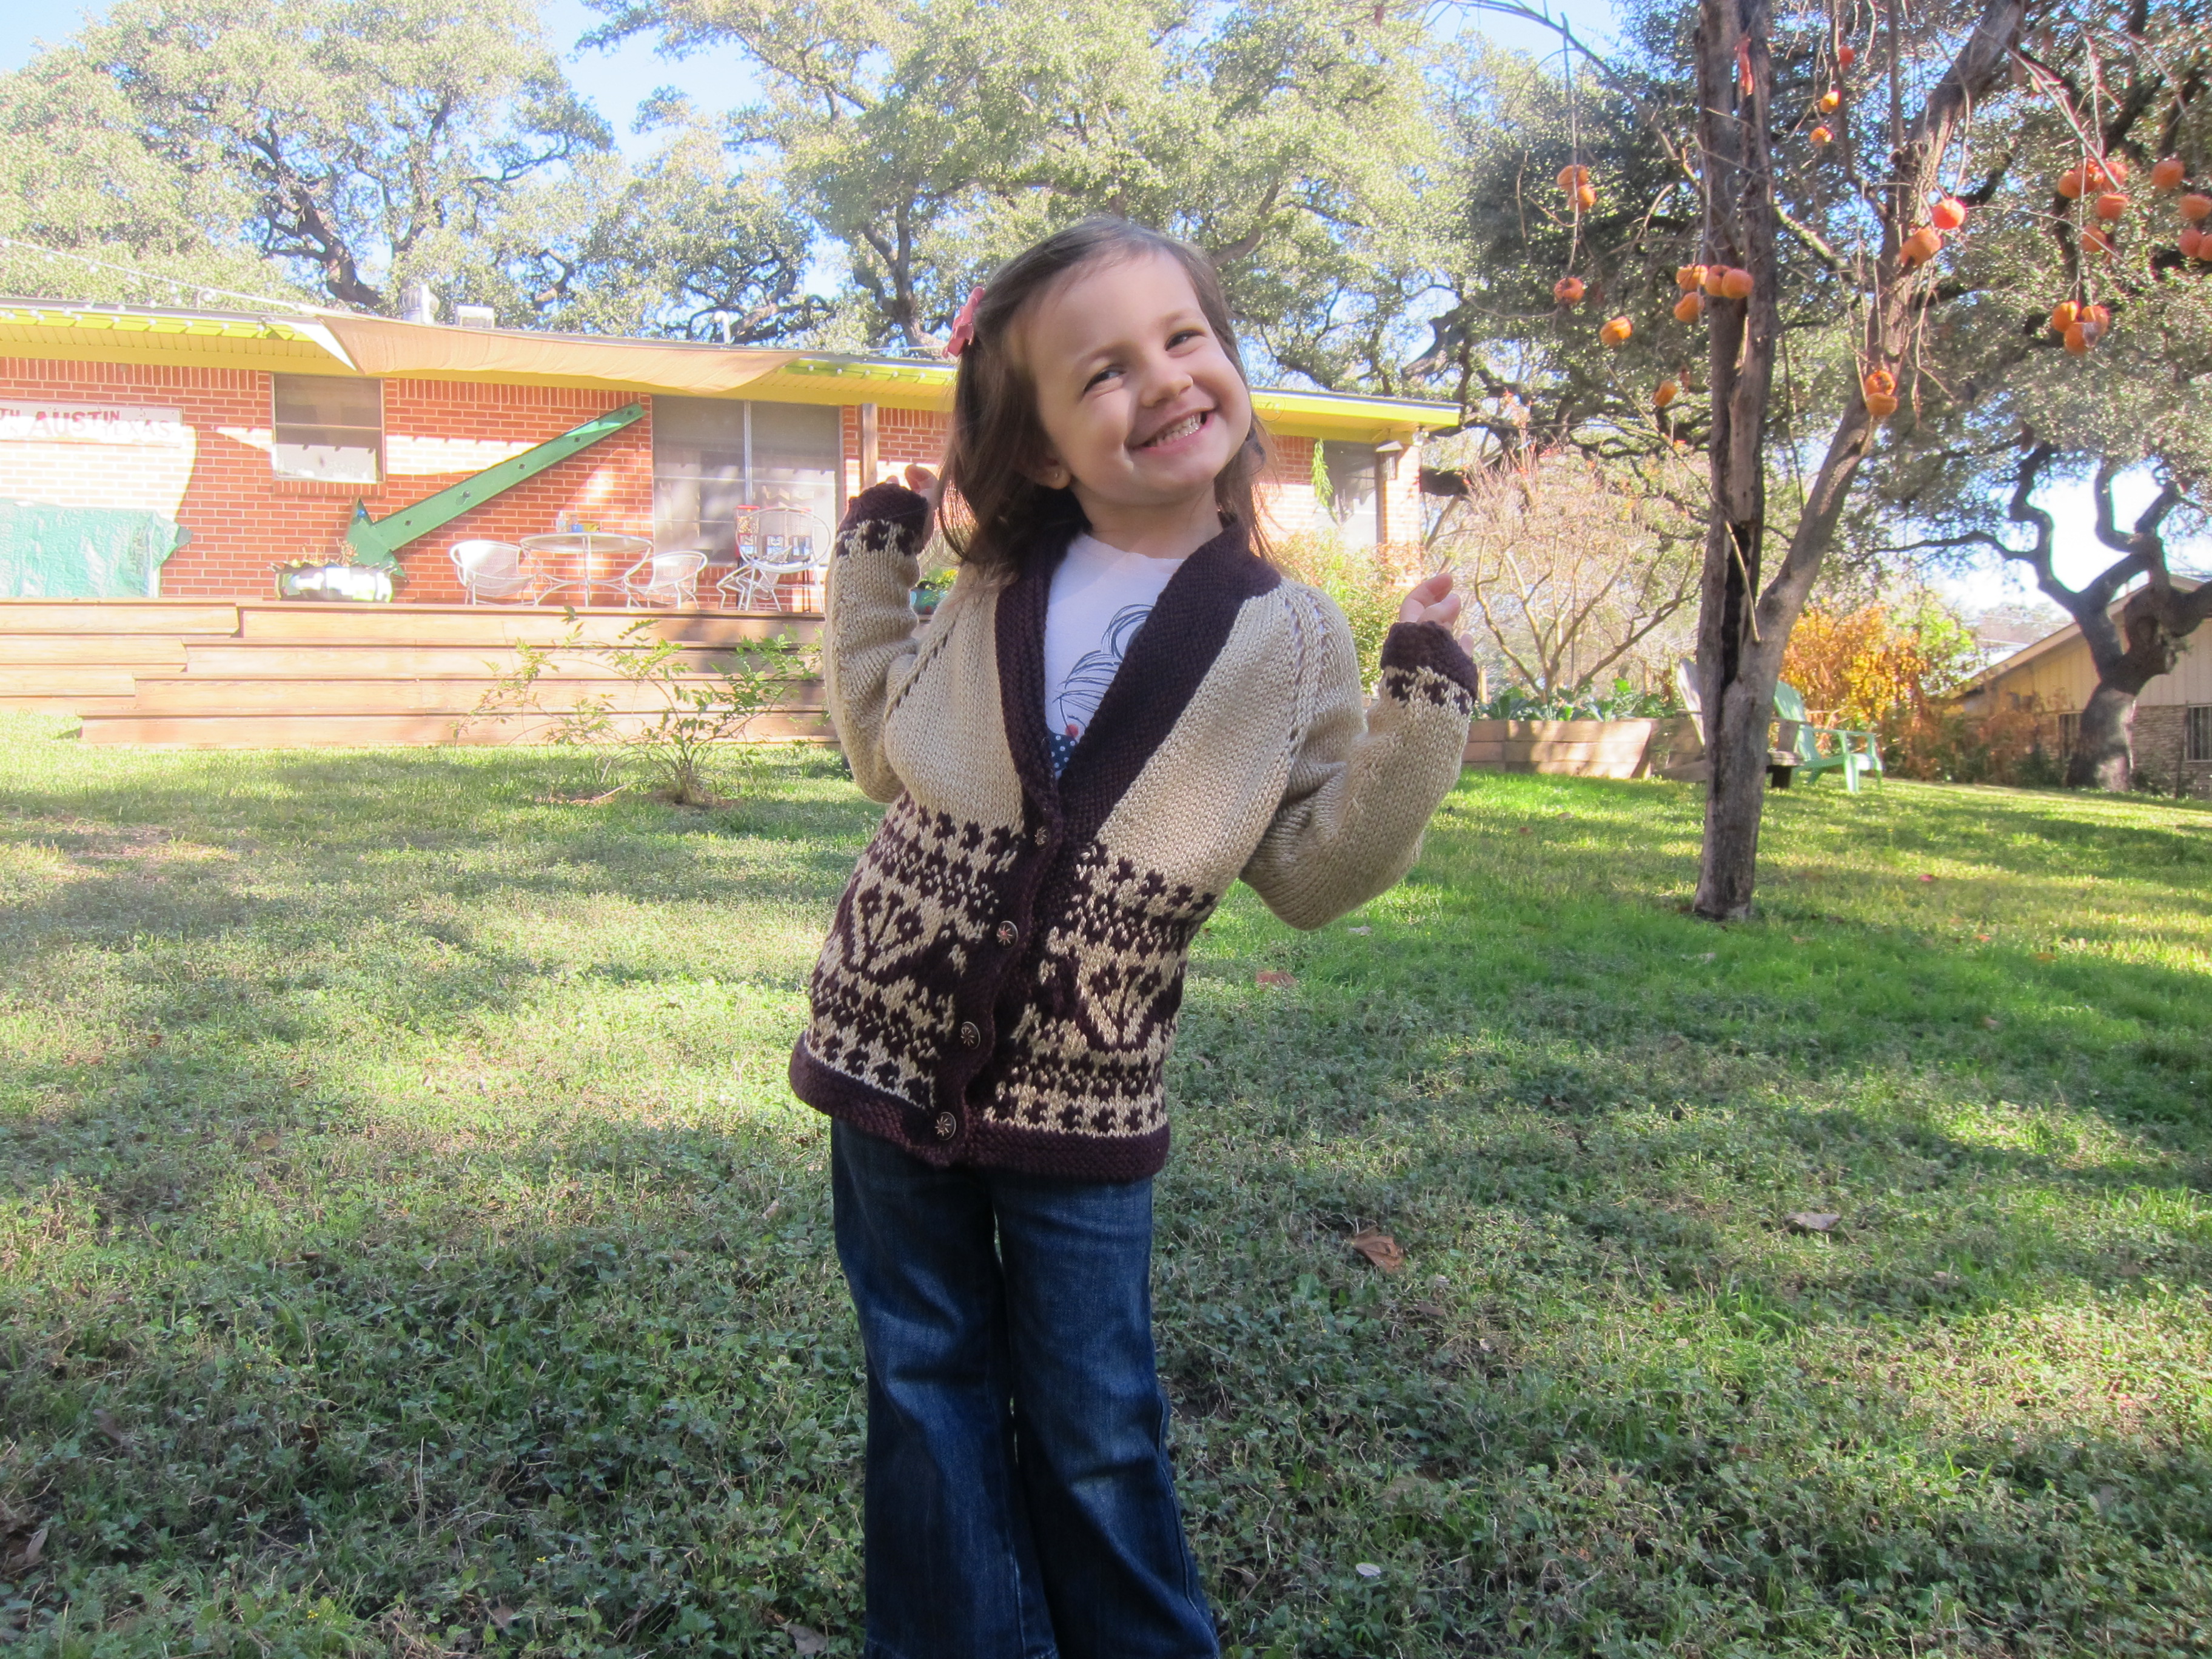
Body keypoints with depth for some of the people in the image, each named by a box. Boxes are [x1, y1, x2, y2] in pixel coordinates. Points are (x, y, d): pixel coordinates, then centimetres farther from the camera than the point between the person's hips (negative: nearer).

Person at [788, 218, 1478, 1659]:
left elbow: (1313, 874, -7)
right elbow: (886, 750, 16)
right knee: (927, 1395, 16)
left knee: (1096, 1430, 12)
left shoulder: (1292, 640, -6)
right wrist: (876, 558, 10)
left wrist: (1421, 711, -16)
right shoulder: (996, 593, 2)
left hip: (1082, 1104, -2)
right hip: (894, 1058, 3)